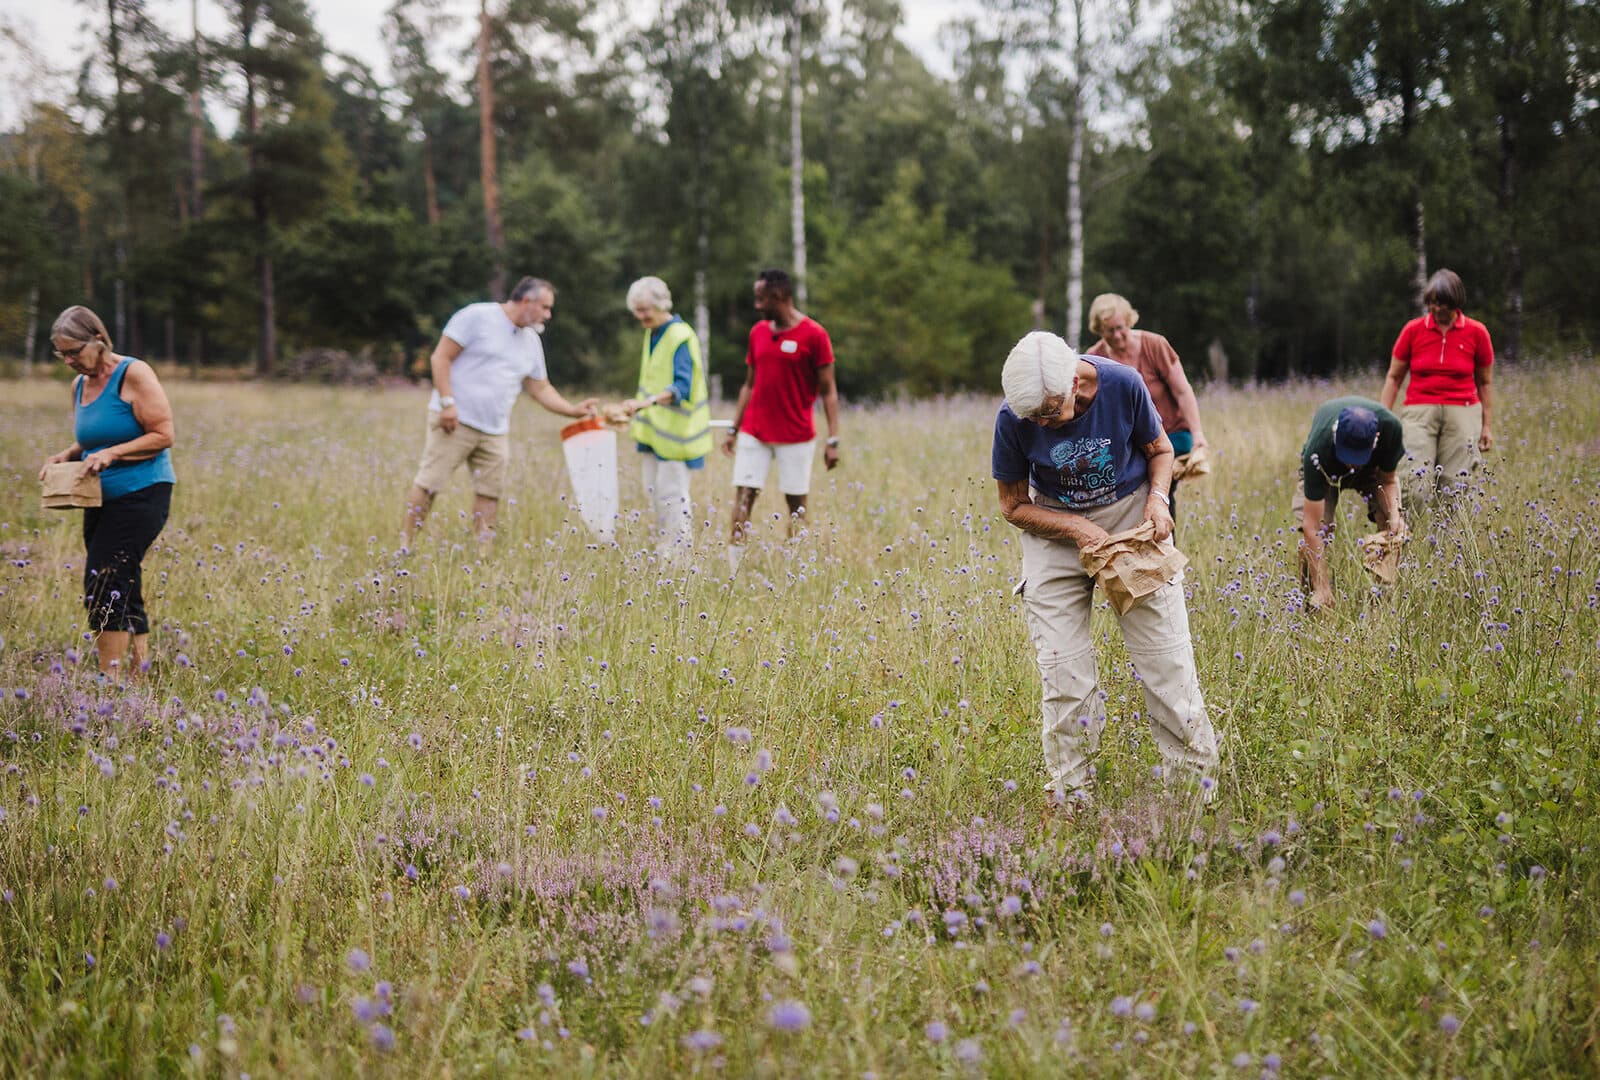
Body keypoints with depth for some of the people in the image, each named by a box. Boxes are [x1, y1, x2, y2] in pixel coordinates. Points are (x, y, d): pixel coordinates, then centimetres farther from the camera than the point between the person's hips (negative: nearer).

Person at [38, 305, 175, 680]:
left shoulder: (133, 374, -11)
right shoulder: (79, 384, 12)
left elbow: (163, 435, -14)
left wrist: (110, 454, -22)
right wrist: (66, 456, 2)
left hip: (141, 494, -8)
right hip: (101, 500, 8)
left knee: (103, 582, -16)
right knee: (123, 589, 11)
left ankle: (111, 679, -14)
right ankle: (139, 670, 19)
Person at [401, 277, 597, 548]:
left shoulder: (531, 342, 15)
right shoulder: (477, 317, -6)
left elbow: (540, 388, 22)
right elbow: (441, 357, -9)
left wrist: (572, 410, 8)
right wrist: (447, 402, -17)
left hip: (495, 431, 7)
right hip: (455, 421, -7)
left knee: (490, 492, 2)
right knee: (429, 484, -7)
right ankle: (405, 546, 0)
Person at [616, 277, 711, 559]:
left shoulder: (681, 337, -17)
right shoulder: (652, 334, 10)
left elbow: (682, 386, -29)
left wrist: (648, 401, -43)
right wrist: (637, 411, 26)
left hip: (675, 430, -9)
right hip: (654, 429, 9)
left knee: (672, 494, -7)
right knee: (654, 492, 11)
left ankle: (676, 557, 0)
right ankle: (662, 552, 20)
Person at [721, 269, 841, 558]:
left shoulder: (813, 334, -7)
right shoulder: (758, 332, 9)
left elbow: (828, 391, -6)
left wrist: (833, 440, -12)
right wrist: (734, 429, 12)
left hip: (796, 436, -4)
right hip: (754, 434, 4)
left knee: (796, 504, 1)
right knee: (743, 497, -4)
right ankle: (734, 562, -2)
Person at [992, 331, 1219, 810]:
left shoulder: (1123, 385, -20)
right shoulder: (1013, 419, -20)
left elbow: (1159, 449, 0)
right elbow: (1014, 505, -7)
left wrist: (1158, 497, -19)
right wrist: (1077, 529, -20)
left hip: (1131, 516, 0)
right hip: (1055, 527, 0)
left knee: (1167, 659, -1)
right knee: (1064, 676, -5)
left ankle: (1198, 781, 11)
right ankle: (1070, 797, 6)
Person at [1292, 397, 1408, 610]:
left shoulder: (1390, 427, -38)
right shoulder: (1318, 451, -44)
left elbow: (1388, 480, -16)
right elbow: (1312, 525, -42)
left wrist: (1394, 515, -37)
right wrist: (1322, 588, -44)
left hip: (1374, 465, 2)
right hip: (1327, 470, -2)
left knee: (1394, 529, -19)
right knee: (1317, 530, -24)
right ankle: (1312, 603, -8)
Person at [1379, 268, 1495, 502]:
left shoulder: (1476, 332, 5)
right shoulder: (1413, 330, 5)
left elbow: (1484, 382, 13)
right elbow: (1394, 377, 11)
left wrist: (1487, 425, 11)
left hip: (1462, 412, 0)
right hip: (1419, 412, 0)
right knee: (1417, 488, -15)